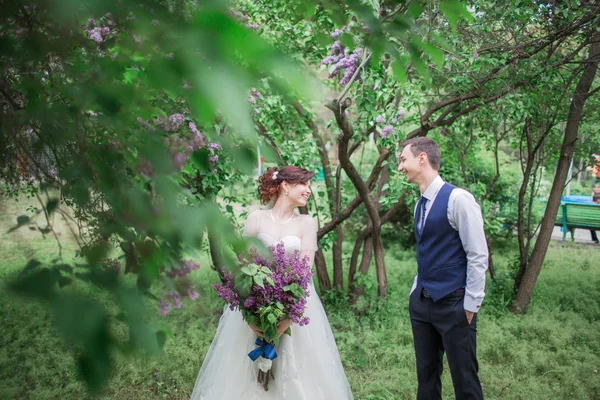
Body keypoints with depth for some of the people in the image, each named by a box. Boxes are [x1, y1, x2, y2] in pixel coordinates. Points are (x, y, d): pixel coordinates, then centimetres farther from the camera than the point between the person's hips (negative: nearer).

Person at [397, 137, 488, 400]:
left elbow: (478, 256, -14)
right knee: (426, 376, 16)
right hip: (421, 301, 7)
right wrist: (417, 291, 11)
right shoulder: (420, 204, 9)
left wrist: (470, 305, -14)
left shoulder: (458, 198, -14)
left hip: (453, 304, -7)